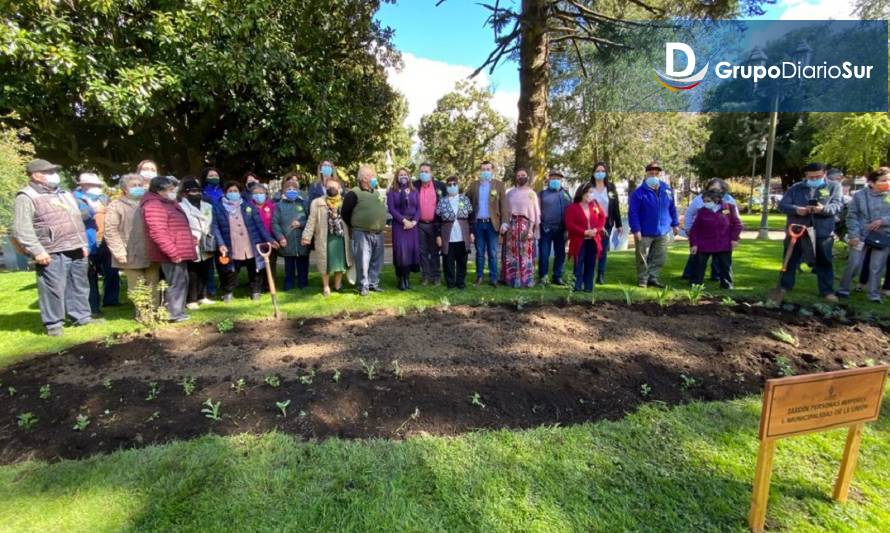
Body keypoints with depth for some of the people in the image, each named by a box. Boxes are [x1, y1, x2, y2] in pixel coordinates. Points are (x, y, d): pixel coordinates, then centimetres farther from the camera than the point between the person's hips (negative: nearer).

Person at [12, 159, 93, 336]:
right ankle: (53, 324, 7)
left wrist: (83, 244, 14)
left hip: (76, 251, 7)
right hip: (52, 253, -6)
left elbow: (77, 221, 21)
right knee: (54, 289, -3)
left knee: (79, 286, 11)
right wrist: (37, 251, -17)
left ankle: (82, 317, 21)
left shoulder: (65, 194, 18)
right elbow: (21, 229, -12)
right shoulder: (27, 197, -5)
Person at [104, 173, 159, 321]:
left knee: (153, 286, 7)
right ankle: (141, 313, 11)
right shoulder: (116, 206, 1)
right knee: (137, 288, 1)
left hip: (151, 253, 4)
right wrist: (119, 252, -14)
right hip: (131, 255, -4)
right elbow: (110, 231, -6)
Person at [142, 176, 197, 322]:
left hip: (179, 252, 11)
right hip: (171, 254, -11)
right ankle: (175, 314, 2)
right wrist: (173, 252, -24)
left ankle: (178, 311, 27)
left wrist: (191, 240, 19)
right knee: (176, 282, -6)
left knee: (182, 281, 16)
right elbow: (158, 233, -23)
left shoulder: (169, 202, 18)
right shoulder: (153, 206, -15)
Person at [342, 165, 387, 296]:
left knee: (376, 261, 10)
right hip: (362, 233, -7)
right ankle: (363, 286, 8)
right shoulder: (354, 193, -8)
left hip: (378, 233, 7)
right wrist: (354, 226, 1)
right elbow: (345, 213, -6)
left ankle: (373, 283, 22)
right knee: (363, 261, -3)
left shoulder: (376, 192, 15)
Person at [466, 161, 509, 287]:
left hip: (492, 223, -2)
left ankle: (493, 278, 9)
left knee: (492, 253, 3)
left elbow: (504, 205, -2)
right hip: (478, 223, 2)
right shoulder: (474, 185, 9)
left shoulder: (499, 184, 3)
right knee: (480, 252, 9)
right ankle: (479, 277, 18)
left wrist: (504, 222, -11)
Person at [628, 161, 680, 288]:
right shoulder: (639, 192, -12)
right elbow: (633, 212, -14)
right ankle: (642, 279, 17)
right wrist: (636, 229, -19)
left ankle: (652, 278, 22)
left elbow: (672, 208, 15)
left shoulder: (667, 190, 6)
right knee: (643, 258, 4)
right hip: (644, 233, -5)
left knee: (660, 258, 10)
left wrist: (675, 224, 14)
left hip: (663, 232, 5)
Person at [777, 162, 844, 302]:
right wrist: (796, 209, -21)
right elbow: (782, 205, 0)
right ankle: (785, 286, 19)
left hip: (823, 232, 0)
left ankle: (827, 291, 14)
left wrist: (823, 209, -27)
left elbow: (838, 205, -4)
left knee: (824, 263, 5)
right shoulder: (795, 188, 7)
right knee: (791, 260, 8)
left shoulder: (834, 186, 7)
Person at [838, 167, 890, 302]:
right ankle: (843, 289, 13)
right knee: (854, 264, -1)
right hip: (861, 235, -1)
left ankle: (874, 295, 16)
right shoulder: (860, 195, -4)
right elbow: (852, 216, -3)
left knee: (877, 268, 6)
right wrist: (853, 235, -10)